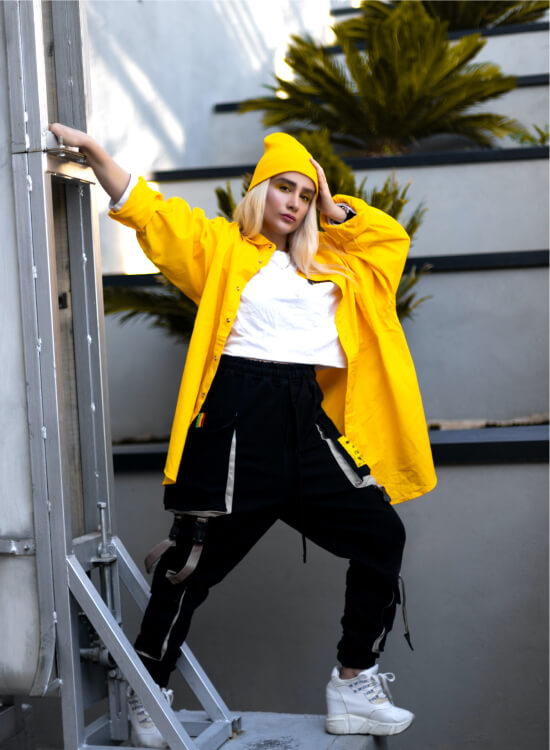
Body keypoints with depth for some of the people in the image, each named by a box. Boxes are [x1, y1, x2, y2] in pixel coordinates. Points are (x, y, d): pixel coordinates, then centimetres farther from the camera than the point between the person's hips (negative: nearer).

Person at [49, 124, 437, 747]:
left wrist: (332, 208, 19)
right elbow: (147, 210, 0)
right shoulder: (221, 246, 8)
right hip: (240, 416, -6)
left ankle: (353, 688, 13)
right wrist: (92, 150, -10)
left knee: (381, 533, 2)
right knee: (199, 558, -2)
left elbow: (389, 238, 31)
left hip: (307, 420, 6)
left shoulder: (327, 265, 23)